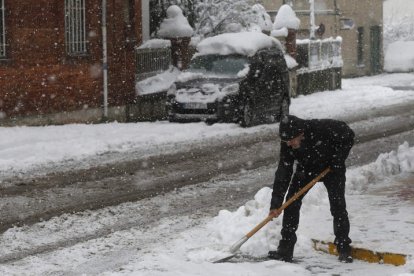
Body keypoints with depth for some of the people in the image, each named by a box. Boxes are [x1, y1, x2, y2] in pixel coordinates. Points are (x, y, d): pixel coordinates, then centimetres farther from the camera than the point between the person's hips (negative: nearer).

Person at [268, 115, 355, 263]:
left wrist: (338, 159, -21)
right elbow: (283, 172, -24)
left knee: (338, 206, -14)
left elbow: (348, 135, -20)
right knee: (291, 202, -9)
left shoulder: (324, 128, -37)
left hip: (331, 168, -3)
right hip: (306, 170, 3)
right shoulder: (288, 144, -26)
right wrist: (275, 203, -28)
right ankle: (285, 249, -3)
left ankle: (344, 250, -2)